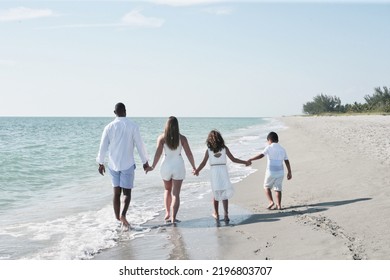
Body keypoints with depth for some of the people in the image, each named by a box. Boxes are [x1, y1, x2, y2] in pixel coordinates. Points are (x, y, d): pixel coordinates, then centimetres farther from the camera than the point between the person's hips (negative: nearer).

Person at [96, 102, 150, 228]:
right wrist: (145, 161, 6)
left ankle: (117, 219, 18)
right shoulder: (132, 126, -9)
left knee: (116, 192, 13)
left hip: (113, 164, 3)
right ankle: (123, 215, -17)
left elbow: (103, 146, 2)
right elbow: (139, 145, -5)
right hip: (127, 164, -3)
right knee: (127, 192, 4)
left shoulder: (109, 127, -2)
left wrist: (101, 163, 15)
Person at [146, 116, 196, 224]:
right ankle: (173, 217, -5)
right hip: (179, 166, -1)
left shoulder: (162, 137, -4)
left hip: (166, 166, 1)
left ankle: (167, 213, 18)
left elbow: (158, 152, -15)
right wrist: (194, 167, 6)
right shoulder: (182, 138, -3)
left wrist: (153, 166, -15)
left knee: (167, 190, 24)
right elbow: (189, 154, -3)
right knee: (176, 194, 3)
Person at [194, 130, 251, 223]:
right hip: (223, 171, 0)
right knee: (224, 194, 4)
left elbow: (203, 163, -5)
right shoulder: (224, 148, 0)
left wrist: (197, 170, 7)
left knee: (215, 194, 13)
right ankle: (226, 214, -3)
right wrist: (245, 162, 9)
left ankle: (216, 214, 20)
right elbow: (233, 159, 1)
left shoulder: (208, 150, -1)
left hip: (214, 172, 0)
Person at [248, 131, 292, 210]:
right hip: (280, 172, 4)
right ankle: (279, 205, 11)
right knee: (278, 189, 13)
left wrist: (250, 159, -17)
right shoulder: (282, 149, 8)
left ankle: (271, 201, 0)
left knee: (267, 187, 14)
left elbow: (261, 155, -19)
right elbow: (287, 162, 8)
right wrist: (289, 172, 14)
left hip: (271, 172, -4)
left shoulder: (269, 148, -7)